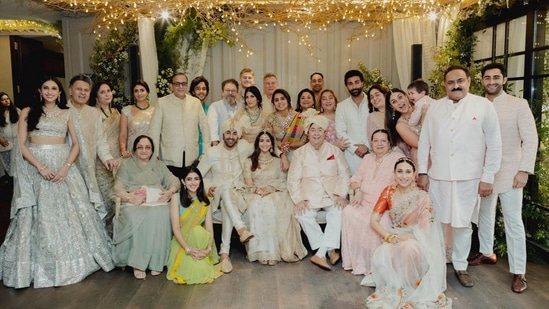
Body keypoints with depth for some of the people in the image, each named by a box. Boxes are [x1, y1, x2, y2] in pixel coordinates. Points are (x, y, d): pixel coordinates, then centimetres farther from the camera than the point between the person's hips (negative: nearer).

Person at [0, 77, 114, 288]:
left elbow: (76, 144, 6)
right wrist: (41, 167, -14)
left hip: (63, 166, 2)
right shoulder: (28, 112, 5)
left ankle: (71, 261, 15)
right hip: (36, 168, -1)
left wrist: (66, 166, -10)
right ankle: (42, 266, 12)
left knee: (70, 212, 1)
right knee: (40, 215, 0)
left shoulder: (67, 114, 10)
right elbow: (21, 145, -2)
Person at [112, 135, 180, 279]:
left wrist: (170, 192, -9)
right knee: (136, 218, -36)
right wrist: (128, 197, -15)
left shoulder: (159, 165, 26)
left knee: (161, 215, -33)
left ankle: (156, 262, -24)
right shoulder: (127, 164, 19)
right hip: (133, 203, -1)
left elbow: (174, 181, 15)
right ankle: (138, 263, -26)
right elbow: (117, 187, 6)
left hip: (157, 201, 1)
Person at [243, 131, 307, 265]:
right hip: (255, 195, 0)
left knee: (270, 205, -37)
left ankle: (273, 251, -37)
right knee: (257, 206, -36)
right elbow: (248, 183, 9)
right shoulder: (249, 162, 21)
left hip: (275, 194, 0)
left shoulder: (278, 161, 23)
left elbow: (282, 181, 9)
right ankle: (262, 251, -37)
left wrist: (269, 188, -10)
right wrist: (257, 190, -13)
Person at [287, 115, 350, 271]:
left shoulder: (335, 151, 12)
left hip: (332, 195, 0)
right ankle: (330, 250, -17)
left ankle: (321, 254, -27)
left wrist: (341, 195, -9)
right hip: (309, 197, 0)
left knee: (338, 213, -31)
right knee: (303, 215, -30)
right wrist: (299, 199, -12)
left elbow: (344, 174, 6)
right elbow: (293, 179, 3)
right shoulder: (300, 153, 10)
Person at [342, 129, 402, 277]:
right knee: (348, 213, -24)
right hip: (365, 201, 5)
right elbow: (356, 178, 20)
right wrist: (358, 191, -2)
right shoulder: (367, 158, 23)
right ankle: (358, 262, -17)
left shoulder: (397, 157, 5)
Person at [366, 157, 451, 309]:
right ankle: (395, 289, -5)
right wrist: (389, 236, -20)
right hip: (395, 239, 2)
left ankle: (410, 289, -14)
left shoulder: (422, 197, -10)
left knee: (408, 248, -38)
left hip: (417, 240, -2)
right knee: (380, 257, -30)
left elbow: (425, 229, -12)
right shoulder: (388, 192, -1)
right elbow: (374, 220, -3)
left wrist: (405, 237, -24)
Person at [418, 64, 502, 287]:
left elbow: (494, 144, -2)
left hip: (468, 177, -2)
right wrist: (422, 171, 4)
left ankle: (460, 266, 26)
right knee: (436, 222, 10)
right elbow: (424, 141, 9)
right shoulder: (434, 108, 7)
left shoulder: (484, 106, -2)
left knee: (463, 224, 8)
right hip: (438, 176, 2)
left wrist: (488, 177, -5)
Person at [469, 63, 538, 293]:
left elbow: (530, 139, -8)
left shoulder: (518, 105, -5)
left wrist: (524, 170, -15)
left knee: (513, 221, -2)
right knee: (484, 214, 16)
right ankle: (486, 253, 34)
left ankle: (518, 273, 7)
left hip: (508, 171, -4)